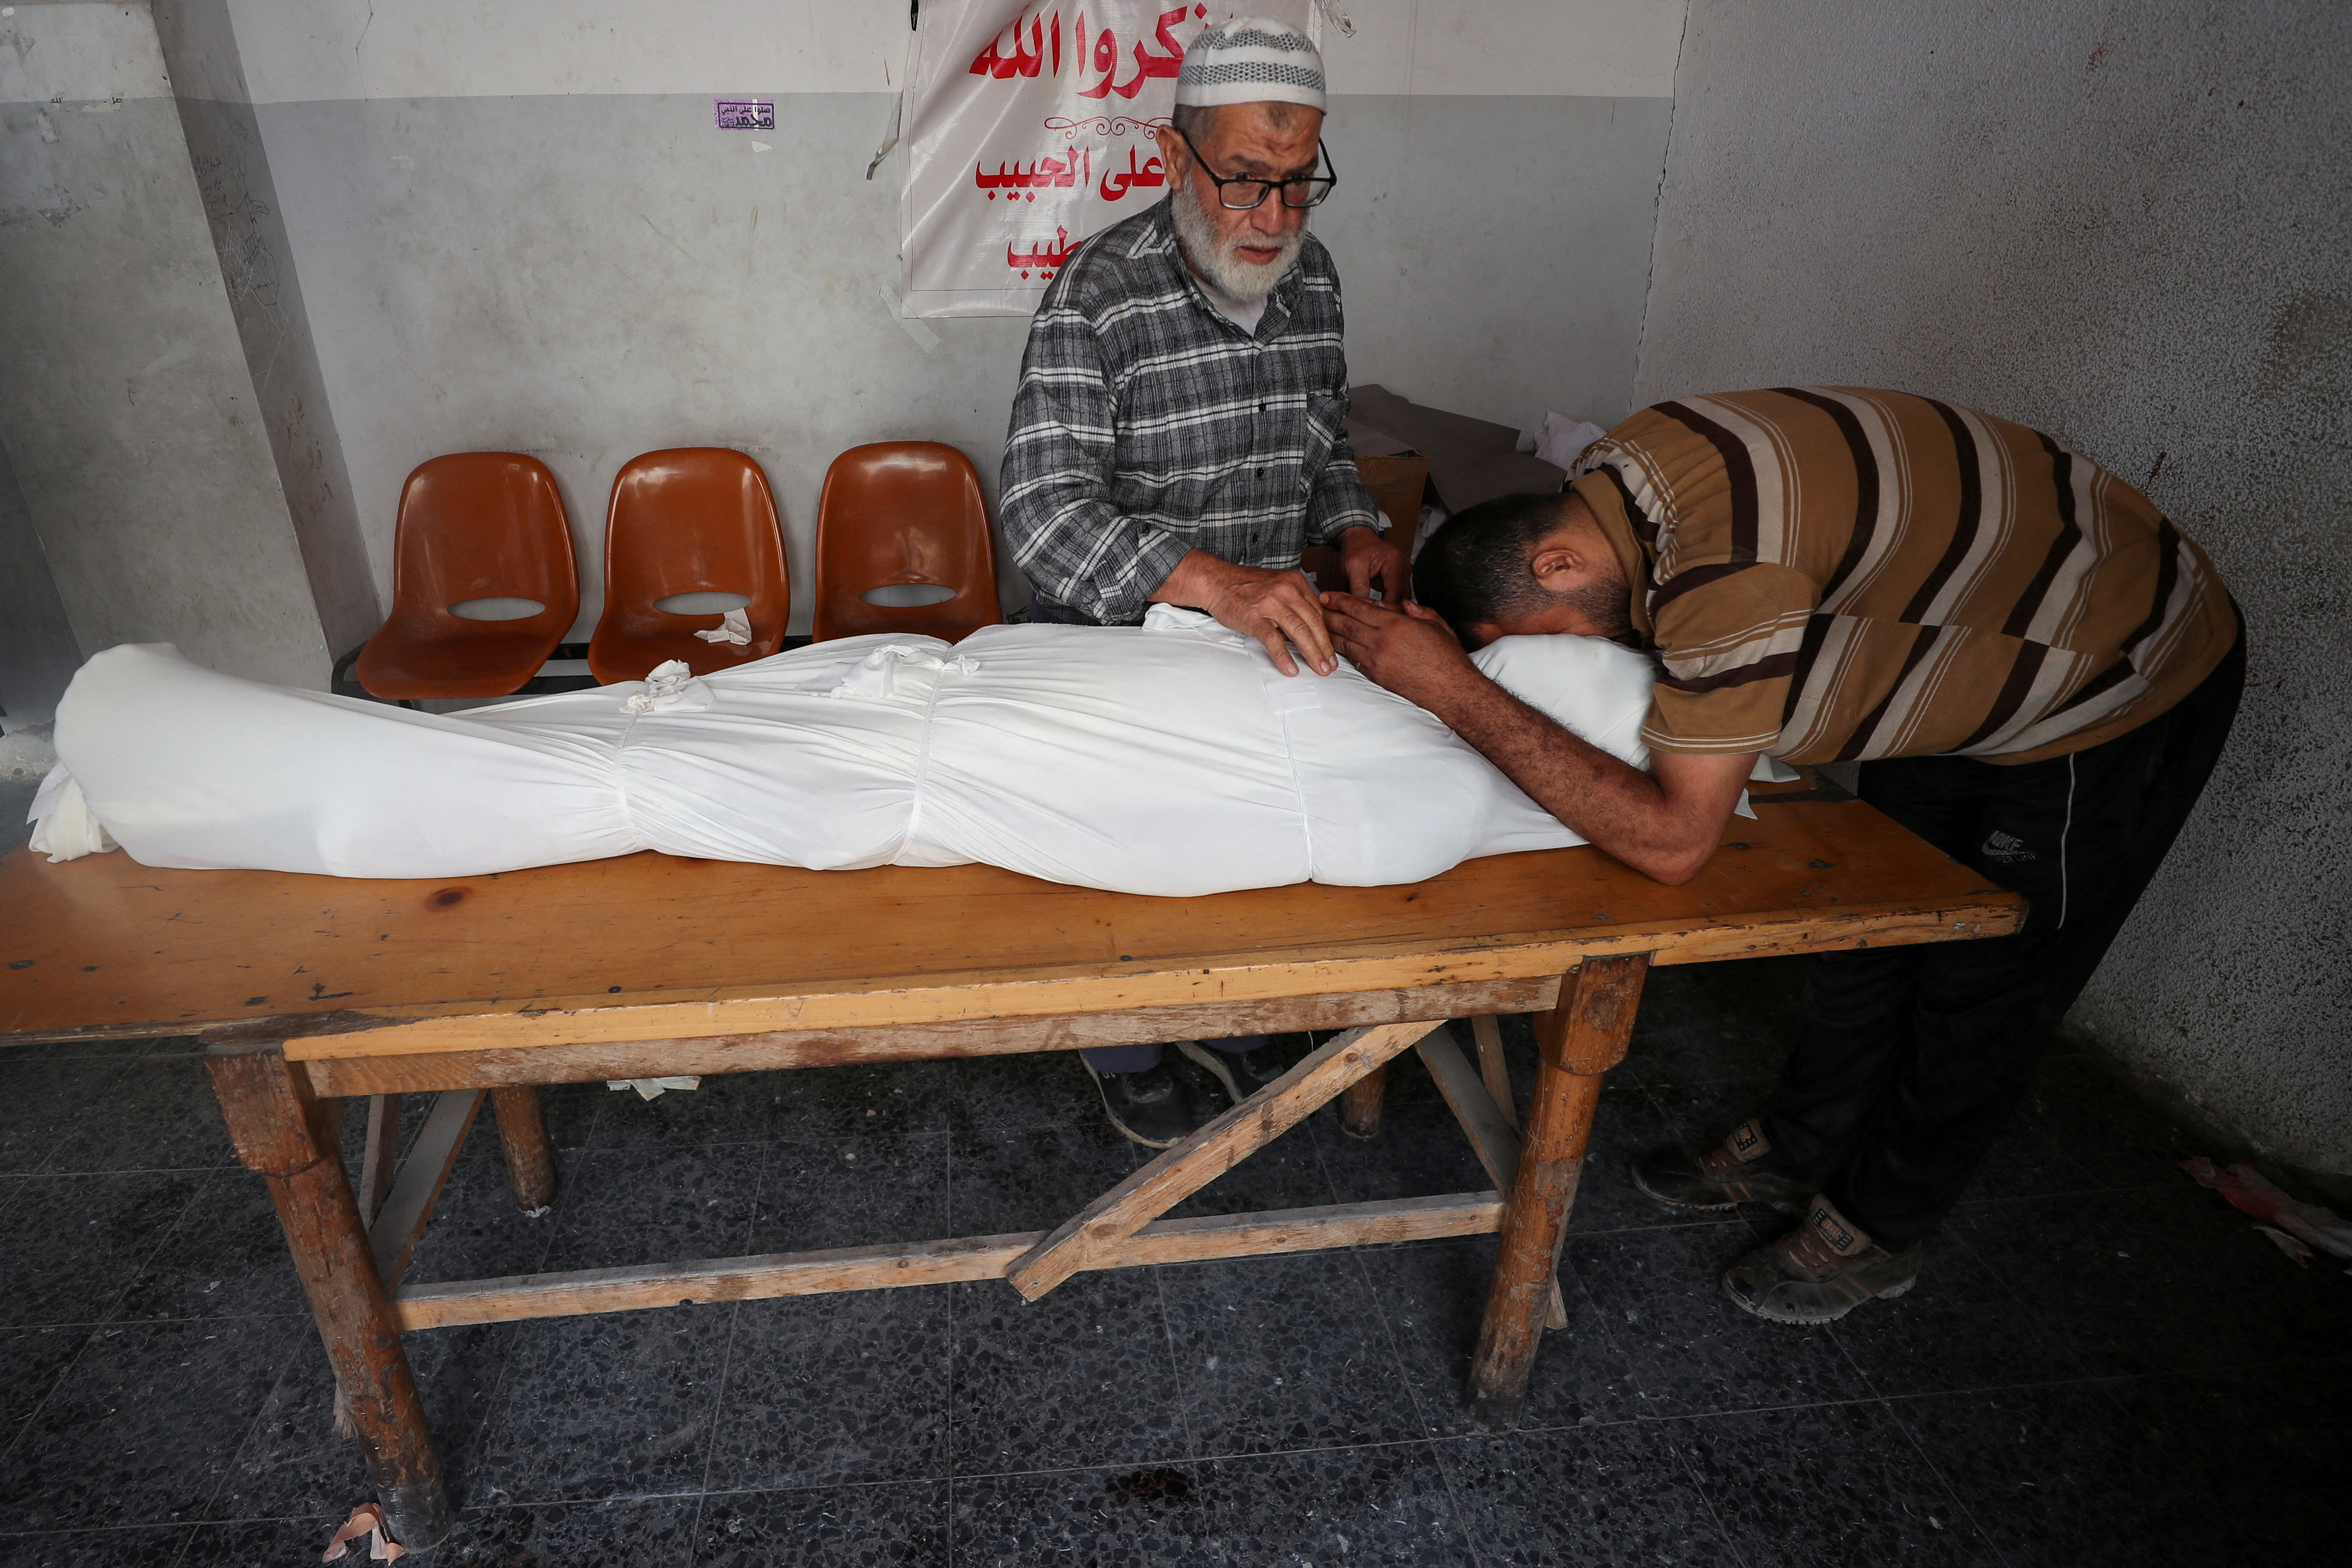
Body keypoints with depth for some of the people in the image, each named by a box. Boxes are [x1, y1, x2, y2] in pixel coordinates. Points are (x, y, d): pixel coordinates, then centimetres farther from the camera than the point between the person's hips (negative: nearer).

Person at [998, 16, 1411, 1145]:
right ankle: (1123, 1059, 41)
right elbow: (1042, 510, -31)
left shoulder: (1309, 278, -3)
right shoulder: (1100, 292, -22)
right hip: (1114, 644, -5)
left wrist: (1353, 532, -10)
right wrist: (1213, 580, -45)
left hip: (1265, 640, 6)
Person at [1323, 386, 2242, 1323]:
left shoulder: (1732, 566, -42)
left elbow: (1672, 841, -39)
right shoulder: (1604, 479, -14)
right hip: (1974, 660, 8)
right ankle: (1797, 1151, 37)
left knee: (1985, 984, 7)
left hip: (2130, 684, -8)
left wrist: (1454, 690, -43)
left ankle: (1879, 1228, 27)